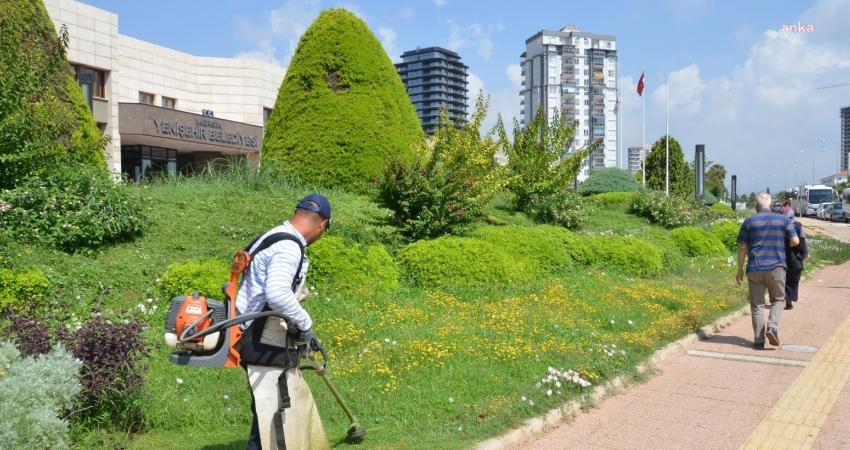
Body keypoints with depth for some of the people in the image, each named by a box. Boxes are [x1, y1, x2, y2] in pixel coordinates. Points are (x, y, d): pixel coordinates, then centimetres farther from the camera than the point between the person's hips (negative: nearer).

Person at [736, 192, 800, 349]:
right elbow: (795, 241, -2)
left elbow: (742, 247, 0)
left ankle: (759, 340, 7)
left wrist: (740, 270, 7)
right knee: (778, 299, 17)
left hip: (755, 269, 0)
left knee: (757, 305, 6)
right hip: (777, 267, 0)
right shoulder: (783, 220, 3)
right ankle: (772, 327, -6)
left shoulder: (749, 221, 1)